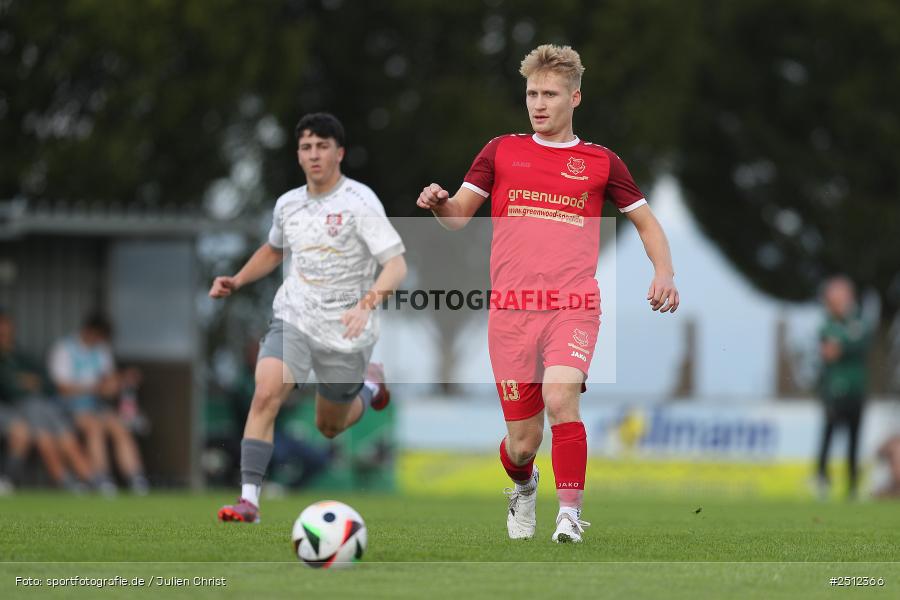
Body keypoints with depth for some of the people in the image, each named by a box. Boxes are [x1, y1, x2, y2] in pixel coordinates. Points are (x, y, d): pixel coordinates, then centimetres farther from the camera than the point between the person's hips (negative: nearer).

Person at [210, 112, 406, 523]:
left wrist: (367, 304, -36)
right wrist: (235, 282, 12)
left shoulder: (359, 201, -13)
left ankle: (369, 386, 47)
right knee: (266, 394, -24)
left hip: (345, 335, -3)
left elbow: (396, 265, -19)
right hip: (293, 321, 3)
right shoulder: (288, 204, 4)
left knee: (329, 428, 14)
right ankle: (248, 499, -24)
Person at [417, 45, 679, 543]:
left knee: (560, 397, -29)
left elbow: (645, 222, 18)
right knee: (522, 441, 3)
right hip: (510, 309, 1)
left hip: (573, 306, -1)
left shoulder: (601, 162, 9)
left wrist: (663, 271, 0)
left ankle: (570, 514, -19)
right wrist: (438, 204, -12)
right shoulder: (501, 152, 12)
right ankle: (523, 489, 38)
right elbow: (460, 215, 12)